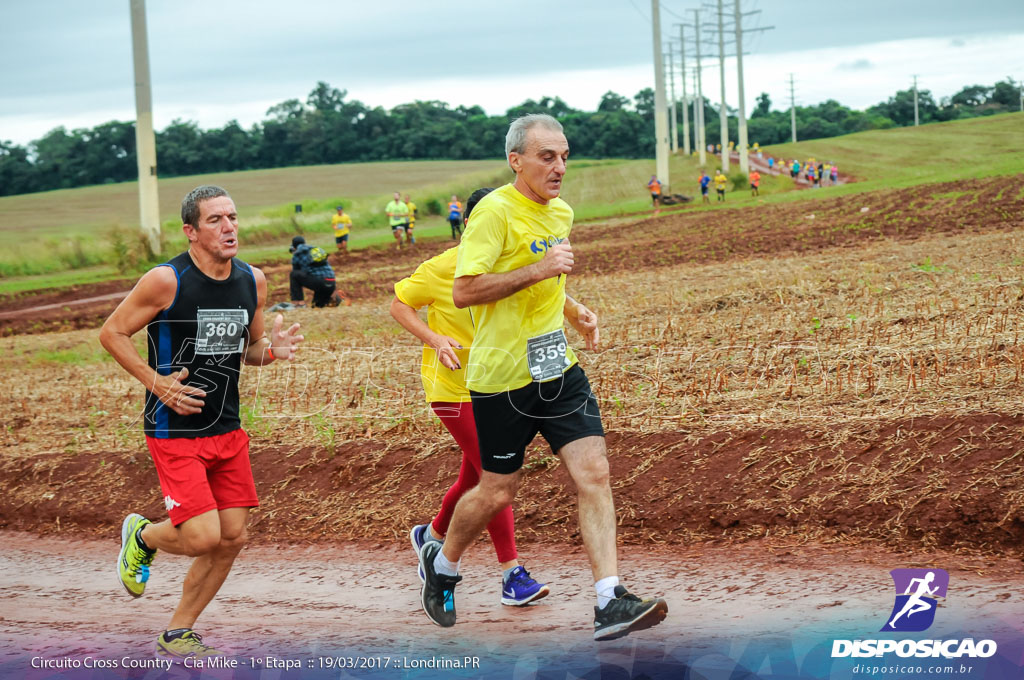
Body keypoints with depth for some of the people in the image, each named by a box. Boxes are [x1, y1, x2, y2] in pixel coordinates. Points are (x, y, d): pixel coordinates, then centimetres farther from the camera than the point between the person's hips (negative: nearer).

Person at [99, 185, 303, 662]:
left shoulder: (253, 281, 4)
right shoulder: (166, 281, -15)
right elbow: (112, 333, -6)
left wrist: (271, 350, -6)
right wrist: (157, 381, -16)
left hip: (228, 430, 6)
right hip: (175, 431, -6)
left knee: (232, 538, 4)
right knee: (203, 538, -14)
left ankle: (177, 634, 21)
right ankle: (142, 536, 21)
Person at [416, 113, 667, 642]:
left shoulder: (561, 213, 11)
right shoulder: (495, 211, -15)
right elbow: (463, 291, -22)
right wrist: (537, 270, -25)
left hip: (558, 369, 6)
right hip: (502, 375, -6)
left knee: (594, 474, -8)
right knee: (498, 491, 5)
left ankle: (609, 603, -12)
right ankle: (441, 563, 34)